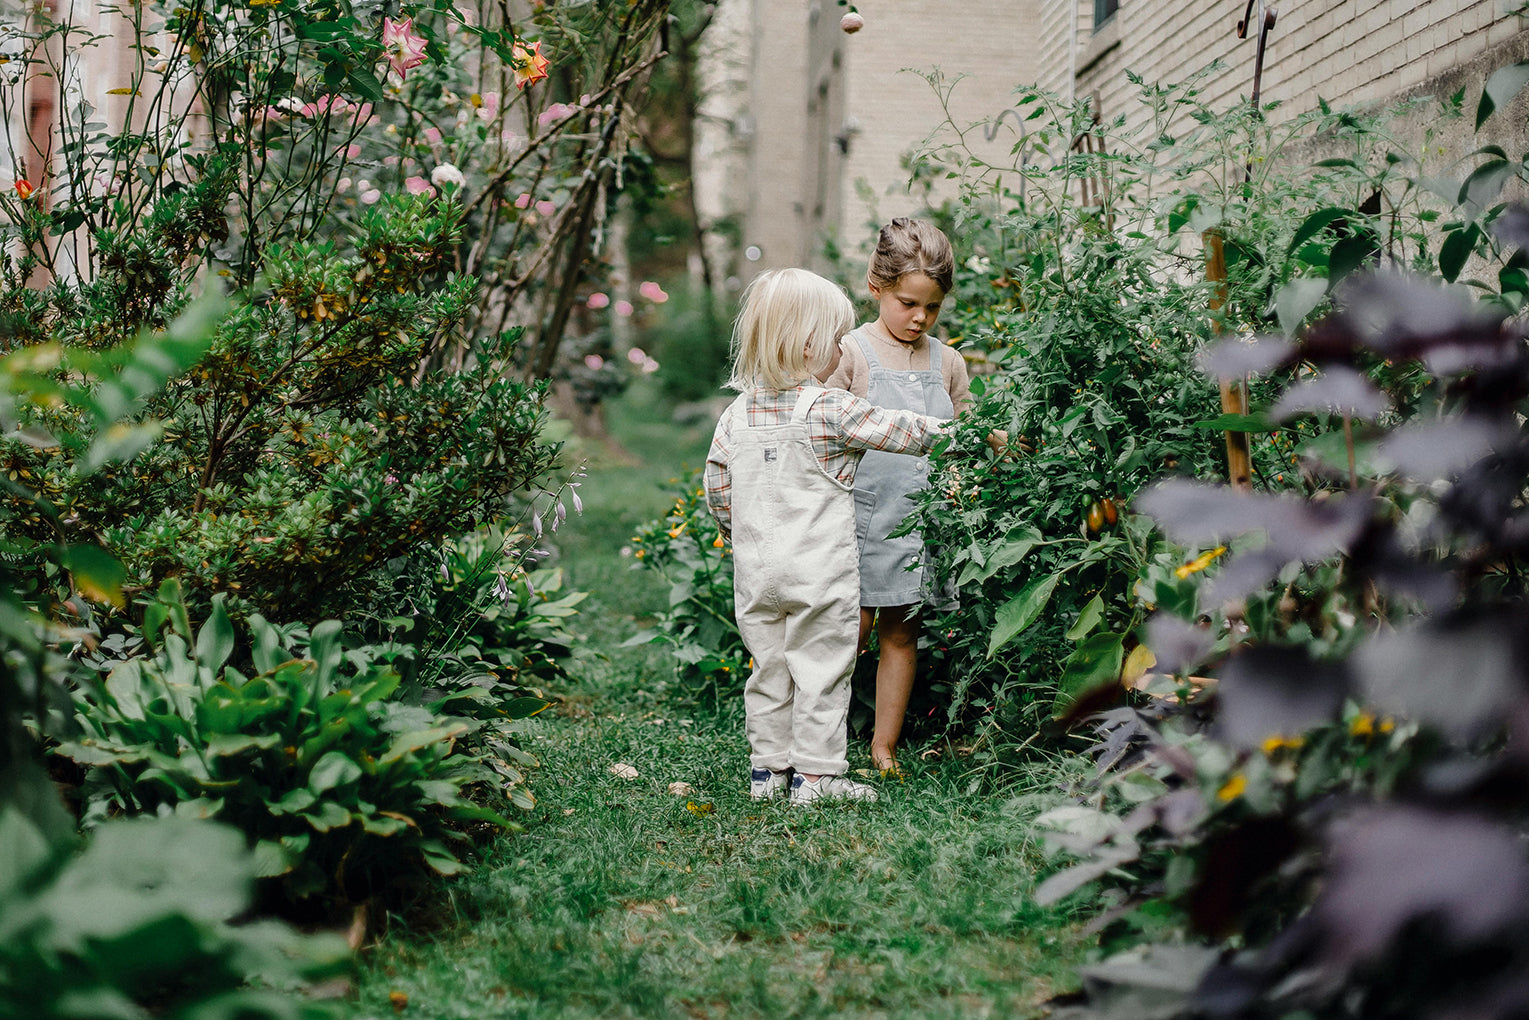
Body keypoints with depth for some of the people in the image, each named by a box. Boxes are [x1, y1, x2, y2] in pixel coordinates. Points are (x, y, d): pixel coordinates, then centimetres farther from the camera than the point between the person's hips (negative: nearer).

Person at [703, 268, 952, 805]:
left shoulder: (738, 413, 3)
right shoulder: (831, 409, -14)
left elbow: (717, 487, 8)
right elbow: (897, 431, -8)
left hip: (756, 572, 6)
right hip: (820, 570, -6)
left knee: (769, 667, 15)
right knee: (821, 670, 3)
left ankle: (767, 768, 22)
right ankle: (816, 775, 6)